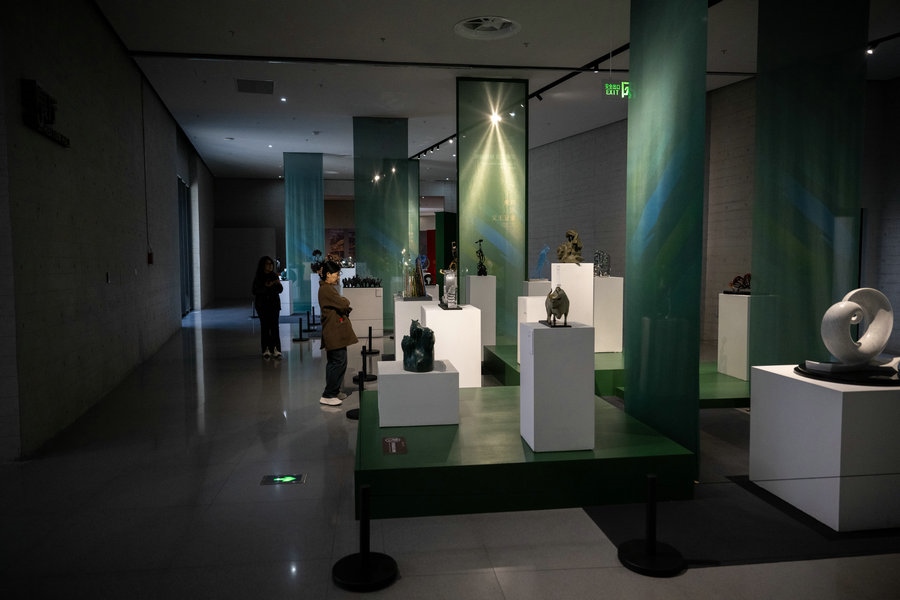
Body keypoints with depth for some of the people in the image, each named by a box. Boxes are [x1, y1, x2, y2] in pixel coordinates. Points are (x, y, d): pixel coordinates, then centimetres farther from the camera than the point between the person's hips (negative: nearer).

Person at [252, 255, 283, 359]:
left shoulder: (274, 276, 8)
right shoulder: (258, 278, 0)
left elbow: (280, 290, 5)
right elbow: (255, 291, -8)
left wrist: (278, 283, -16)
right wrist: (266, 286, -19)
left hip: (274, 304, 2)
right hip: (262, 305, -2)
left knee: (274, 326, -6)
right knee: (265, 326, -2)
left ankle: (276, 350, -8)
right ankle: (266, 350, 3)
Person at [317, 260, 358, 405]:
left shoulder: (329, 288, 17)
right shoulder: (326, 289, -17)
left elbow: (340, 306, 17)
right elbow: (343, 304, -22)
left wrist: (344, 305, -5)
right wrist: (345, 301, 0)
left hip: (336, 332, 11)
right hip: (334, 332, -11)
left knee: (335, 362, 16)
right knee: (338, 362, -8)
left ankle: (334, 391, 25)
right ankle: (327, 396, -4)